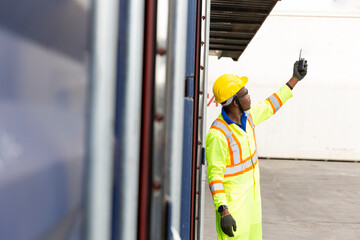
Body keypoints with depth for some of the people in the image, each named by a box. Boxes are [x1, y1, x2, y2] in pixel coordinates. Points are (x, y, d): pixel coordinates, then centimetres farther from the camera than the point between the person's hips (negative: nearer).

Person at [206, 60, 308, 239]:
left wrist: (295, 79, 26)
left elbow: (269, 107, 20)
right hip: (232, 203, -8)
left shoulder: (246, 116, 1)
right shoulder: (218, 134, -24)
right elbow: (214, 175, -22)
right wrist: (223, 212, -27)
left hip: (252, 197, 8)